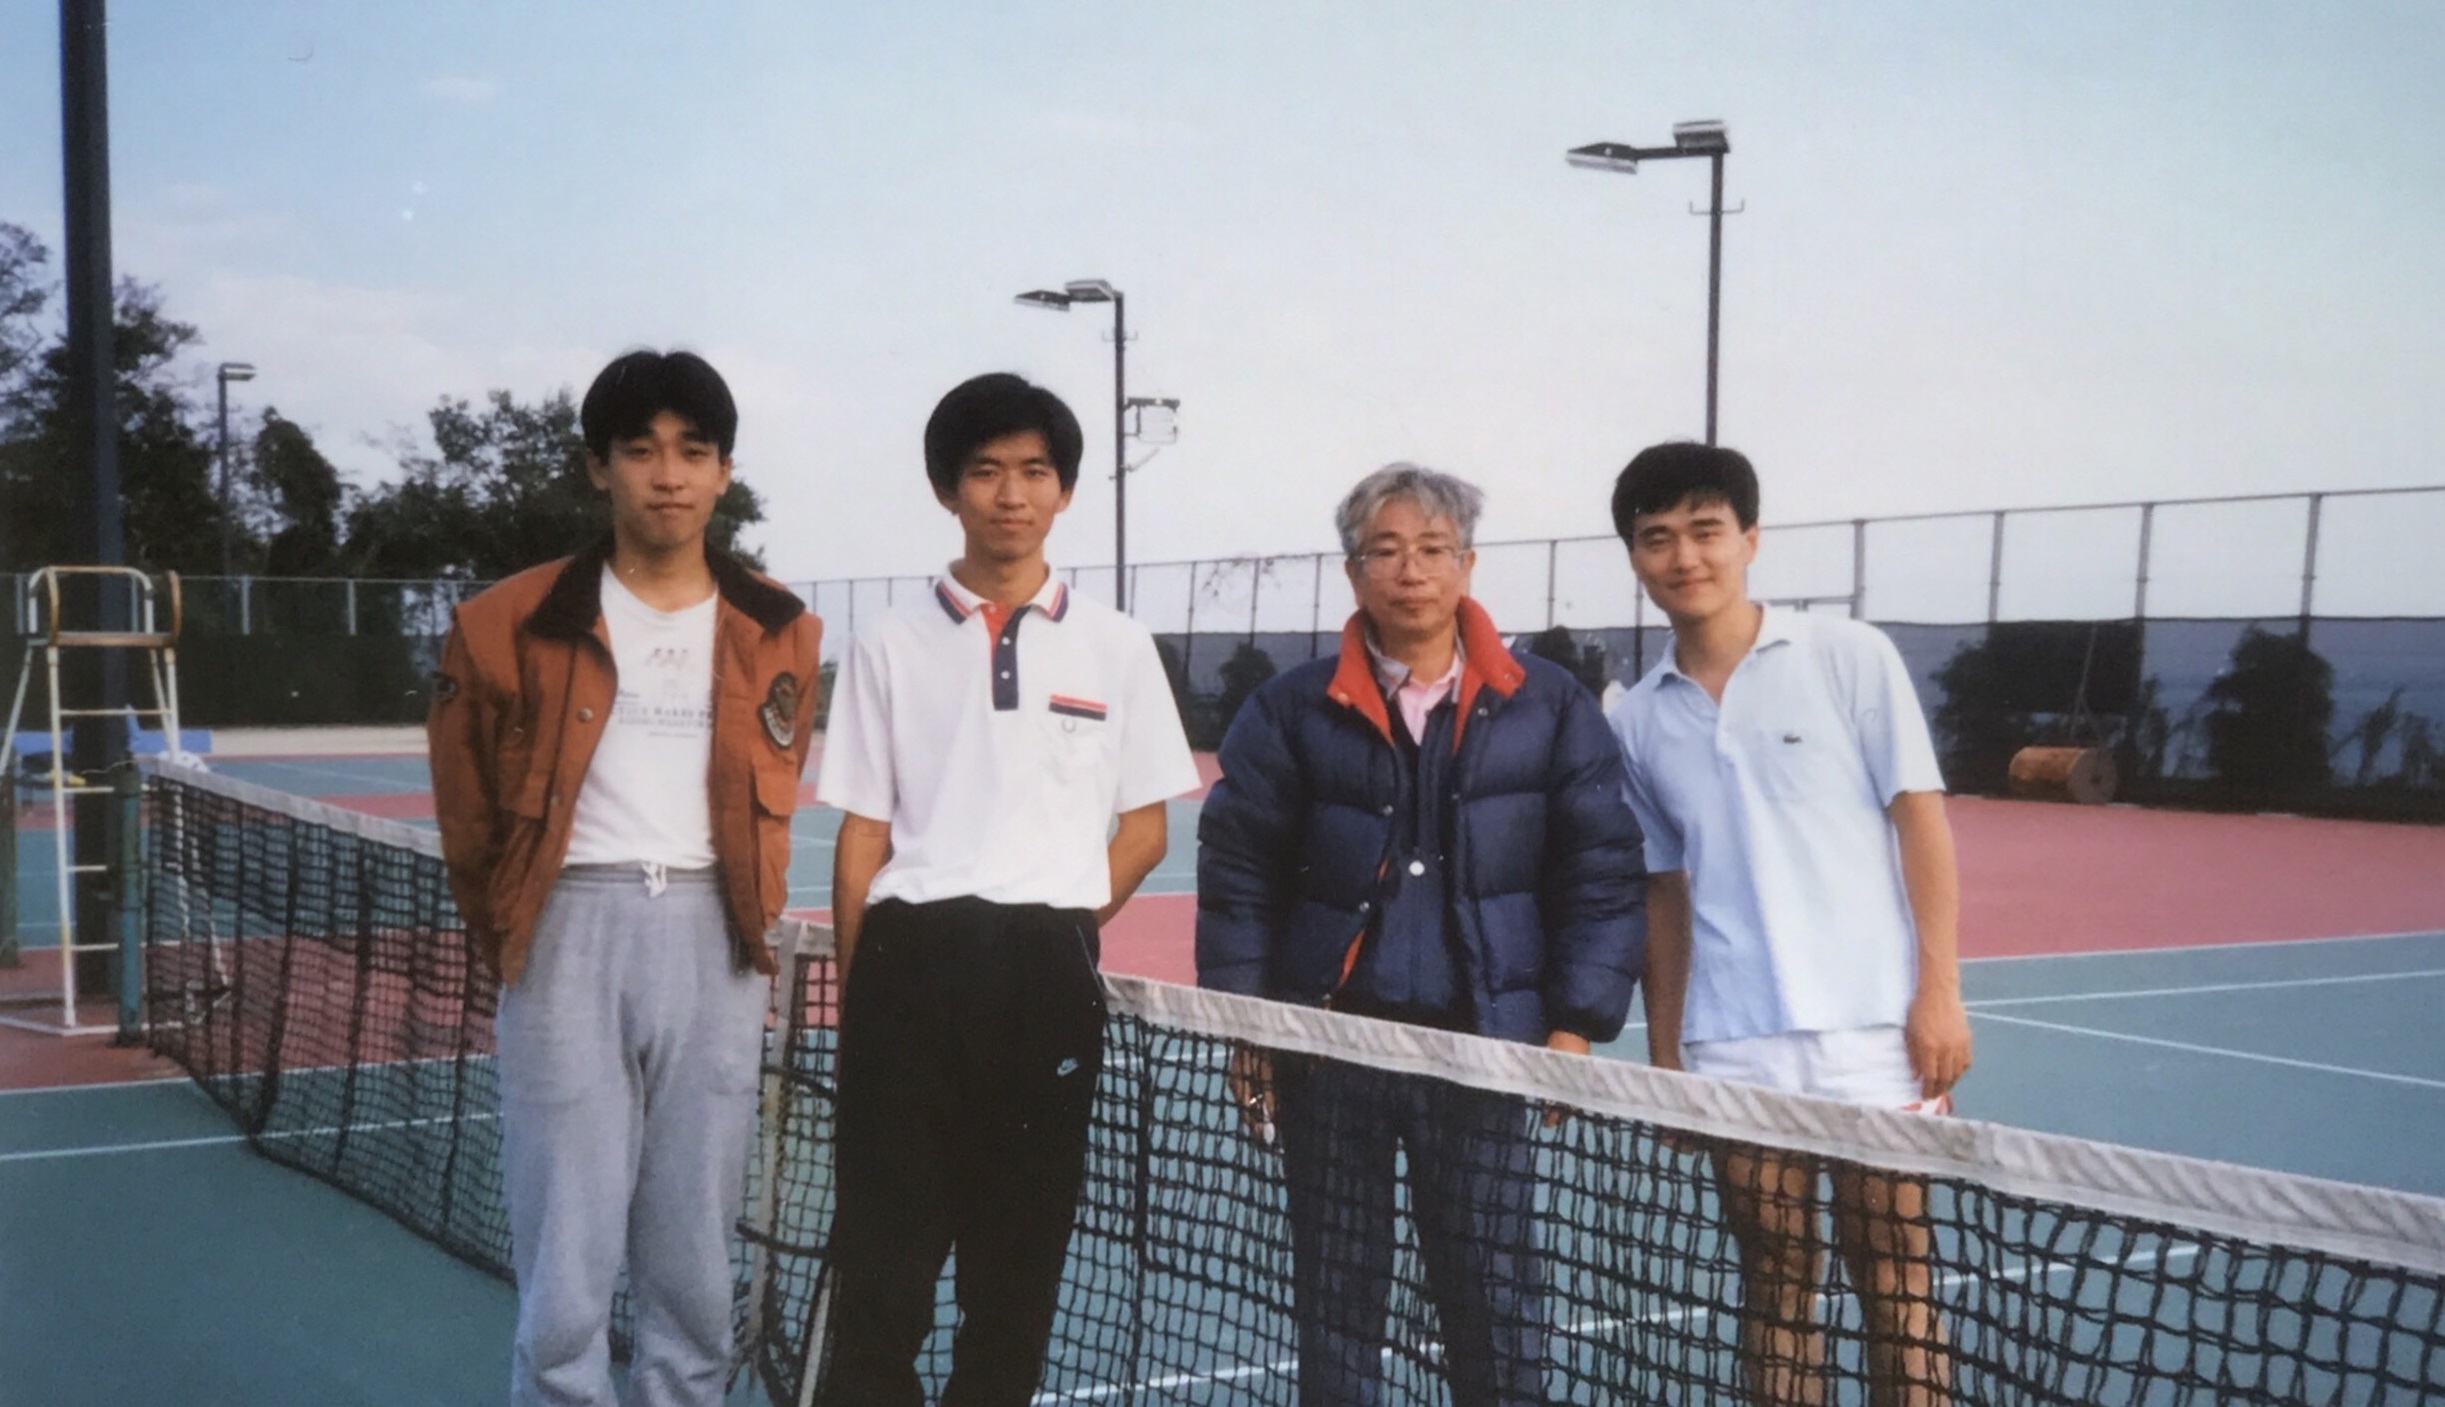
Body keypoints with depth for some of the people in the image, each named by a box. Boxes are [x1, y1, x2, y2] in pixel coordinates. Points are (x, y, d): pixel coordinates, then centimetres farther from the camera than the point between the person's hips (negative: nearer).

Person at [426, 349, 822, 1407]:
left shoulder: (777, 635, 6)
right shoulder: (516, 624, -1)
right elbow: (468, 801, 8)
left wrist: (750, 913, 11)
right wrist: (505, 924, 10)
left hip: (713, 944, 2)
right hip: (570, 935, -2)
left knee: (694, 1261, 9)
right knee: (564, 1262, -1)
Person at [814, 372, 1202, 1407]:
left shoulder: (1116, 648, 7)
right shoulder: (891, 647, 7)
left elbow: (1145, 826, 10)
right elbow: (862, 833, 7)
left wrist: (1061, 932, 1)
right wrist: (856, 990, 2)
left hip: (1049, 975, 1)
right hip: (909, 963, 0)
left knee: (1022, 1247, 8)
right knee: (882, 1246, 0)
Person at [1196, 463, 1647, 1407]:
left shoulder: (1548, 707, 1)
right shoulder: (1292, 711, 1)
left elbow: (1600, 871, 2)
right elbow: (1237, 875, 3)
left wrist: (1576, 1024, -4)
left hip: (1482, 1048, 0)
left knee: (1494, 1292, 3)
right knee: (1336, 1295, 10)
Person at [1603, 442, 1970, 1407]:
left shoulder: (1851, 657, -1)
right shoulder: (1637, 721, 9)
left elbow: (1921, 821, -3)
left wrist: (1939, 993, -9)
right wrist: (1663, 1053, 11)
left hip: (1875, 1033, -3)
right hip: (1731, 1048, 3)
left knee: (1894, 1287, 2)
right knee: (1774, 1285, 9)